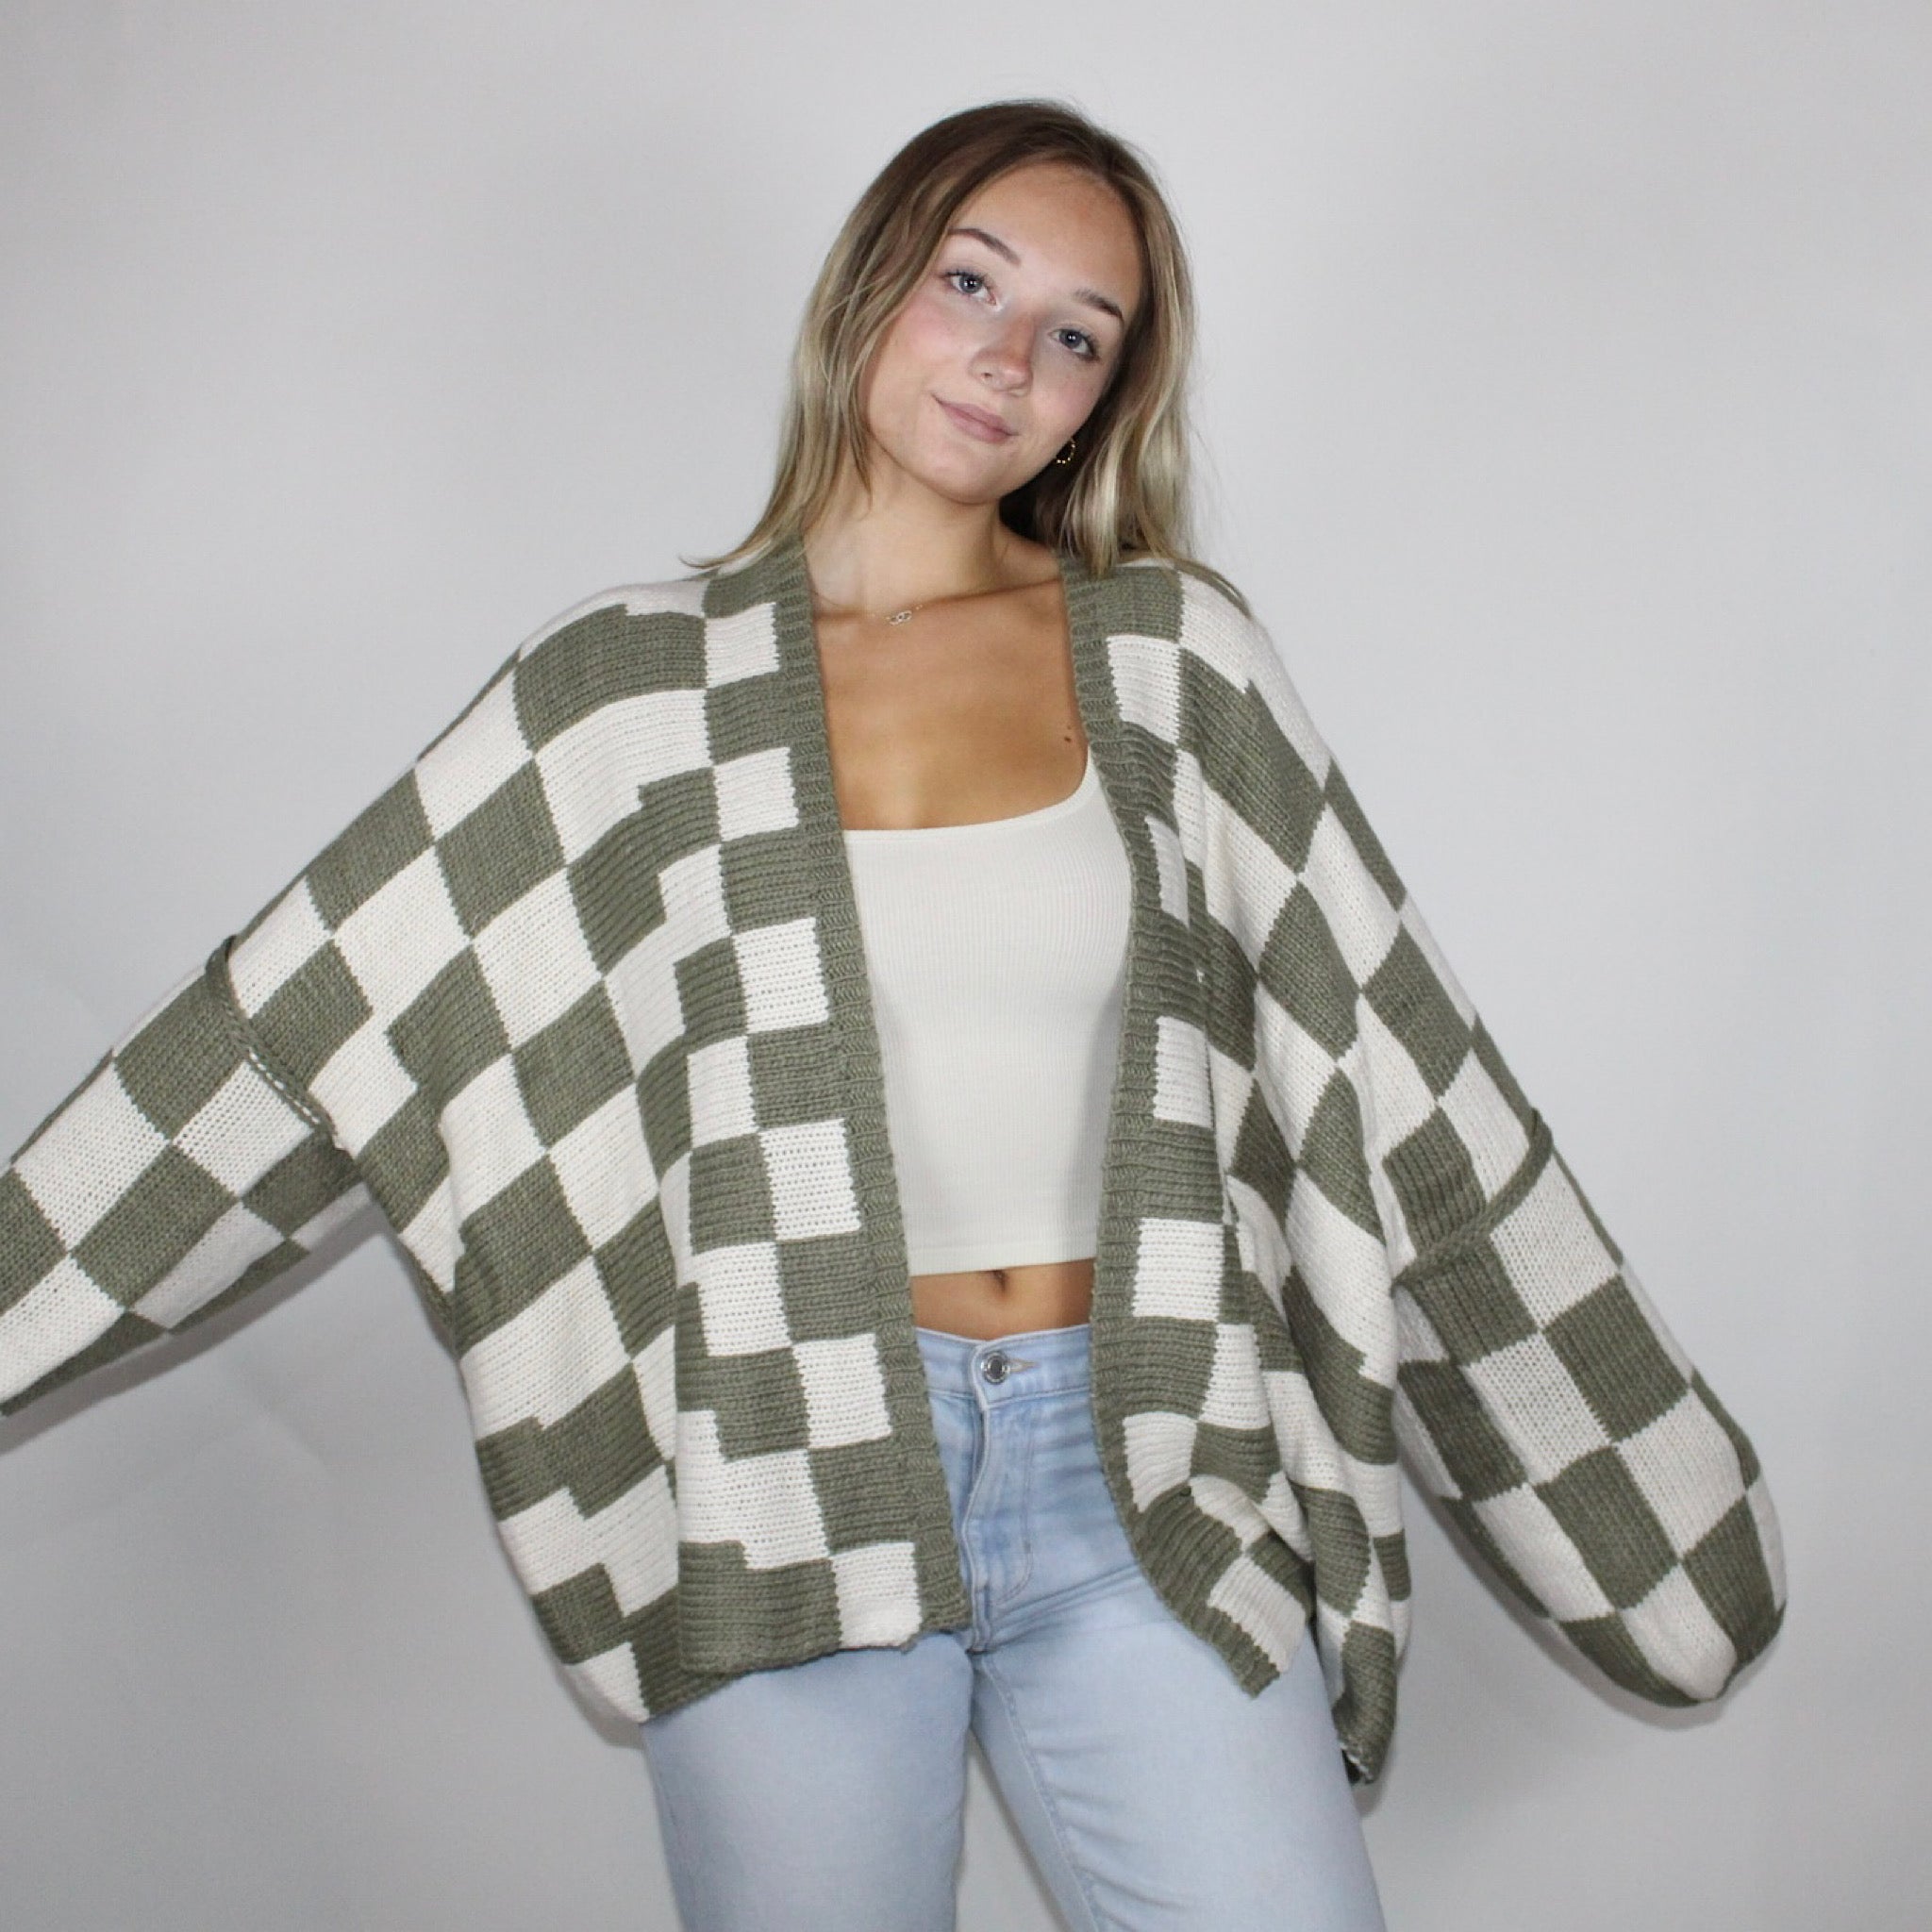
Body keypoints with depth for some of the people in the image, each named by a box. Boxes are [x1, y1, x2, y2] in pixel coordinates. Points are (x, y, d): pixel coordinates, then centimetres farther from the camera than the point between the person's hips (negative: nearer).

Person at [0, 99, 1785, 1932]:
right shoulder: (640, 685, 2)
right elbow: (310, 1022, 4)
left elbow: (1387, 1071, 7)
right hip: (793, 1495, 0)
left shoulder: (1172, 653, 4)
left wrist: (1637, 1488, 10)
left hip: (1142, 1493, 1)